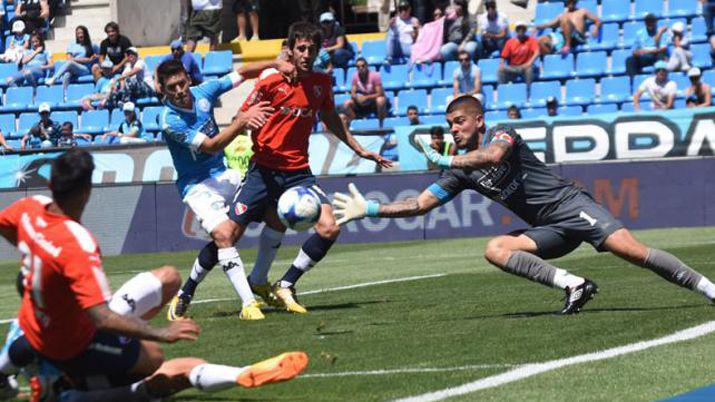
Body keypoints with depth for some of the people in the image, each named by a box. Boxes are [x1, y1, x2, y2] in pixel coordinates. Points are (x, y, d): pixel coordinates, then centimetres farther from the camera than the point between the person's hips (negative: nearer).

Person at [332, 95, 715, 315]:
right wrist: (370, 209, 2)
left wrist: (445, 160, -19)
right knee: (495, 249, -17)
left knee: (631, 250, -23)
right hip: (548, 230, 7)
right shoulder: (460, 172, 11)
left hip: (570, 204, -7)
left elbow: (492, 155, -30)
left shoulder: (502, 133, -6)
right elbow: (420, 203, 10)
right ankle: (573, 285, -25)